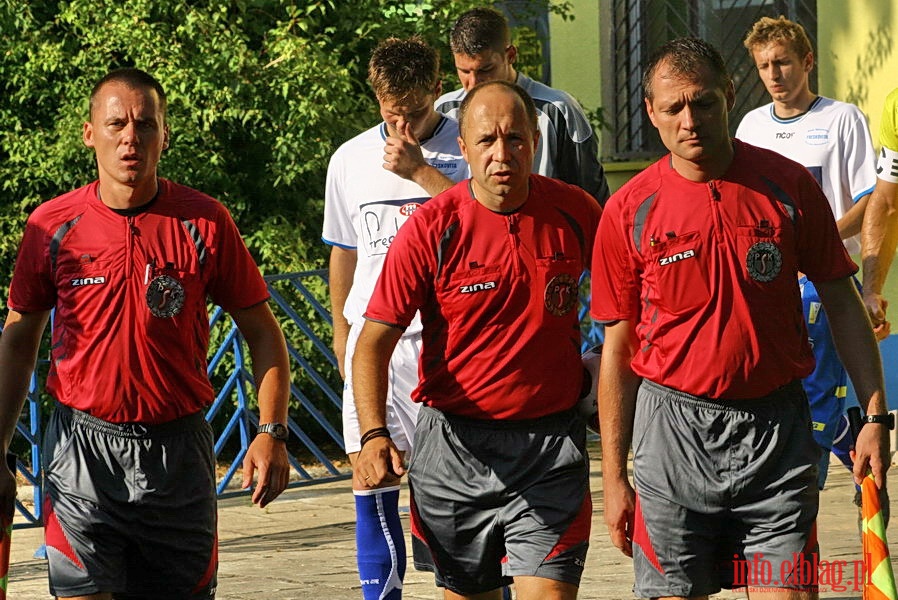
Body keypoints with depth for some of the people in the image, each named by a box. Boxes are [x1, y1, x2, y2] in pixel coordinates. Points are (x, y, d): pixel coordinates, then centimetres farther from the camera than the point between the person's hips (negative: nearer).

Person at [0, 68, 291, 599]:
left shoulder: (204, 222, -1)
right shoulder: (52, 226, 0)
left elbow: (262, 332, 6)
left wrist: (272, 433, -7)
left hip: (178, 451, 1)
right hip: (82, 450, -1)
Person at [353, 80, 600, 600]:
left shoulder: (575, 213, -1)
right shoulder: (431, 229, -7)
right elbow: (374, 342, -9)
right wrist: (374, 434, -22)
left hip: (552, 448, 0)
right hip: (456, 447, 0)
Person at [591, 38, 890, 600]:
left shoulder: (790, 185, 0)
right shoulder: (629, 211, -1)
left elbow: (842, 302, 7)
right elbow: (619, 347, 4)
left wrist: (875, 416, 0)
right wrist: (614, 476, 3)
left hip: (777, 428, 0)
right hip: (672, 426, 0)